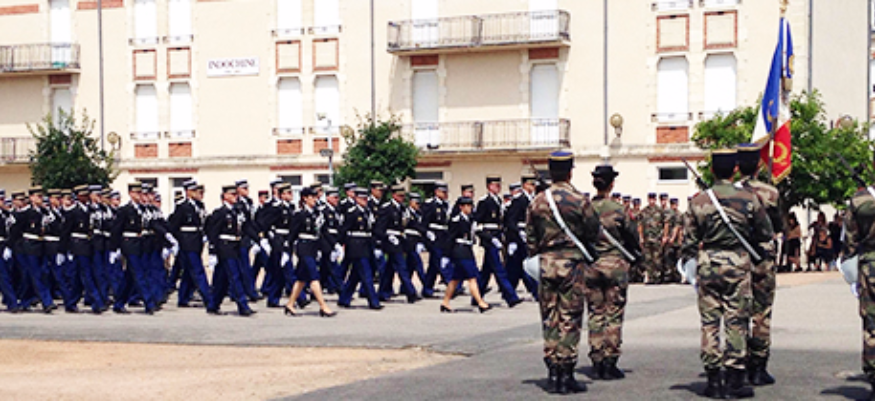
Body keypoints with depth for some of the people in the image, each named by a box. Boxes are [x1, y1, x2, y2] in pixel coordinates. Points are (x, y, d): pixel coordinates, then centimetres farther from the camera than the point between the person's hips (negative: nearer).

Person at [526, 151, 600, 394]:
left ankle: (552, 375, 12)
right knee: (570, 320, 1)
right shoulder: (580, 201, -8)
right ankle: (566, 376, 1)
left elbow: (530, 239, 8)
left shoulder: (537, 202, 3)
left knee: (549, 319, 10)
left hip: (546, 263, 4)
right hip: (572, 263, -4)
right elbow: (593, 234, 0)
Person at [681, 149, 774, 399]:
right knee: (736, 322, 3)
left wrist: (691, 261, 14)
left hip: (708, 264, 1)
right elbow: (766, 234, 8)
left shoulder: (699, 201, -2)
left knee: (709, 322, 6)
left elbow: (689, 239, 1)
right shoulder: (748, 199, -4)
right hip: (738, 263, -1)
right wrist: (762, 254, 25)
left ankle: (713, 381, 8)